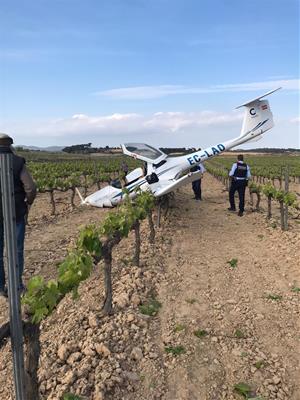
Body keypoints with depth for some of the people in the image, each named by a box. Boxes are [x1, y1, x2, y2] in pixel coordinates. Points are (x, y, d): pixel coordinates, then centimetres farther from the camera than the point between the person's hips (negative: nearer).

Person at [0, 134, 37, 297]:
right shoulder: (18, 162, -9)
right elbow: (31, 188, -15)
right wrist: (28, 203, 3)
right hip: (16, 213, -1)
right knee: (16, 250, 11)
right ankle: (17, 285, 18)